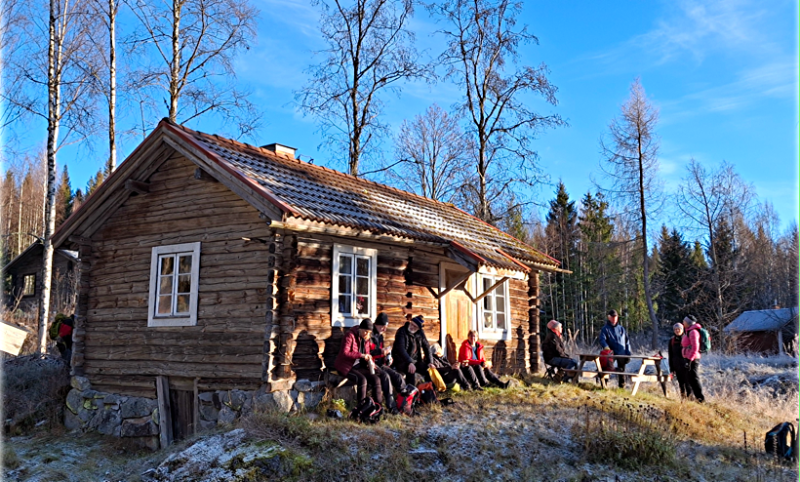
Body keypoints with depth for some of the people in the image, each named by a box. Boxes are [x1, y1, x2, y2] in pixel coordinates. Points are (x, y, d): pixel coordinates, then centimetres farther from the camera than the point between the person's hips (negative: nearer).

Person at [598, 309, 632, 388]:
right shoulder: (605, 329, 4)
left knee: (622, 371, 8)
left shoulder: (621, 328, 15)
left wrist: (628, 353, 6)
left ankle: (622, 387, 15)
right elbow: (602, 339, -11)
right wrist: (605, 346, -32)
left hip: (622, 355, 3)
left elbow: (627, 341, 16)